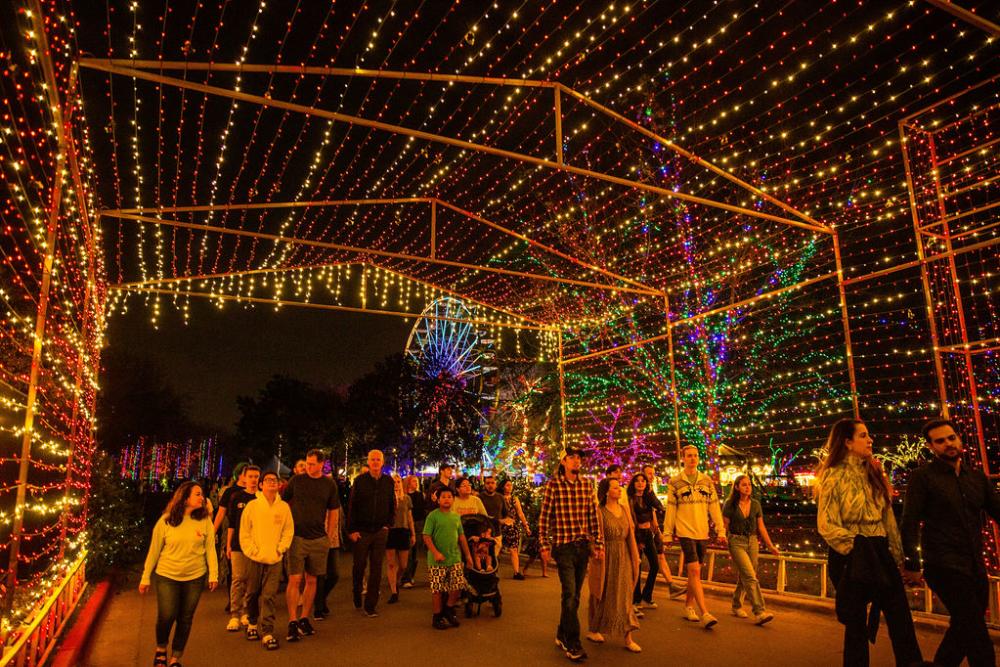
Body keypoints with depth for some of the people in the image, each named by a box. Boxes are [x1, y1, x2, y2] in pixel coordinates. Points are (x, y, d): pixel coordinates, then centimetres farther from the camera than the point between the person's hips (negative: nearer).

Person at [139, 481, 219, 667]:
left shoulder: (205, 520, -5)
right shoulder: (166, 520, -7)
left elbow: (210, 549, -3)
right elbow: (154, 550, 0)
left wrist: (213, 574, -8)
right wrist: (145, 577, 3)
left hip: (195, 578, 1)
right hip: (167, 576, -1)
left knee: (185, 619, 8)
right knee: (166, 616, -4)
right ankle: (161, 649, 28)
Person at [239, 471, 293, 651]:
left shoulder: (284, 507, 2)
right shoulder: (252, 505, -1)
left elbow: (288, 531, 5)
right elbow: (244, 533, 0)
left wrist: (280, 549, -4)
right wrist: (252, 551, -7)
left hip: (274, 559, 0)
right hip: (255, 558, 0)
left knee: (269, 596, -4)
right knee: (252, 593, 13)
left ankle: (267, 633, -1)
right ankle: (252, 623, 35)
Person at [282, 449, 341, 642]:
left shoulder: (329, 484, 3)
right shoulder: (296, 480, 0)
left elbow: (333, 512, 9)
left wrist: (329, 537, 6)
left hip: (319, 540, 2)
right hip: (297, 537, -2)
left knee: (311, 580, 10)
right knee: (295, 579, -6)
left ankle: (304, 618, 22)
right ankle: (292, 622, 0)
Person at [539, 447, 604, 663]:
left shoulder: (586, 484, 5)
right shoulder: (553, 484, -7)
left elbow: (593, 516, 9)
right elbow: (544, 517, -5)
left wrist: (598, 543, 7)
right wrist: (545, 545, -7)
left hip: (583, 546, 5)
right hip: (563, 546, -5)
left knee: (574, 594, 13)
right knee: (570, 594, -6)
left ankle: (562, 636, 30)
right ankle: (573, 644, 5)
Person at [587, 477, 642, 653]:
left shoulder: (625, 510, 7)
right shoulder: (600, 512, -9)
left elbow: (631, 535, 10)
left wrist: (635, 557, 7)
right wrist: (598, 555, -16)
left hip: (623, 558, 5)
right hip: (606, 558, -4)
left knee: (624, 596, 3)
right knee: (601, 595, 8)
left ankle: (628, 638, 5)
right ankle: (593, 630, 26)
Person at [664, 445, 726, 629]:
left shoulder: (707, 481, 8)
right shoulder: (675, 483, -1)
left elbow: (714, 507, 8)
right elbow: (670, 510, 1)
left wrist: (721, 530, 4)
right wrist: (667, 534, 2)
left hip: (702, 532, 4)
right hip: (685, 532, -4)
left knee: (694, 571, 12)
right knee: (694, 571, -11)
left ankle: (688, 606, 26)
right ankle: (705, 613, -11)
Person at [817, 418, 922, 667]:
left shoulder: (873, 472, 12)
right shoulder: (834, 476, -9)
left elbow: (888, 517, 14)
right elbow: (826, 525, -13)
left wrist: (898, 555, 10)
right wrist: (856, 547, -16)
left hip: (880, 551, 6)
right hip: (853, 556, -6)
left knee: (901, 617, 2)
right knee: (857, 623, 4)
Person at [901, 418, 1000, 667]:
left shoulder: (977, 477, 12)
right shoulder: (922, 476, -4)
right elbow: (910, 523, -7)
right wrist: (912, 564, -11)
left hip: (975, 566, 6)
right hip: (944, 566, -6)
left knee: (964, 629, 16)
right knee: (978, 639, -11)